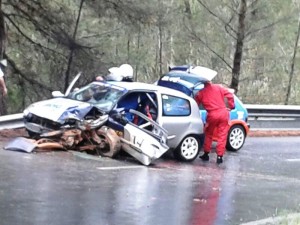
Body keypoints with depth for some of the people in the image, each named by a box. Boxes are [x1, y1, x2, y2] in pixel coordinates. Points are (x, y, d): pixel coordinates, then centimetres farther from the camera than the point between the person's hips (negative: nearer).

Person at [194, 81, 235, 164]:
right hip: (223, 113, 1)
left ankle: (206, 154, 24)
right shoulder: (218, 87, 9)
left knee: (208, 135, 19)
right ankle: (219, 156, 3)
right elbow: (230, 95, 1)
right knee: (222, 136, 5)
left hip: (212, 115, -1)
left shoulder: (201, 93, 7)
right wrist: (231, 106, 11)